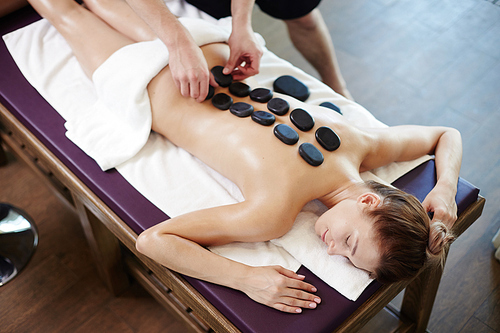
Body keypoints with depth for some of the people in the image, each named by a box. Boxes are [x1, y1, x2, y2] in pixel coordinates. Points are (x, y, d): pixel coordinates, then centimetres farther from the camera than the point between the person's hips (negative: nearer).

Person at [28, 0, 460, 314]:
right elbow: (152, 240, -37)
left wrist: (446, 185, -25)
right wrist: (245, 278, -45)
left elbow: (447, 135, -6)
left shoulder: (363, 143, -26)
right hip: (151, 96, -4)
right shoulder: (273, 215, -40)